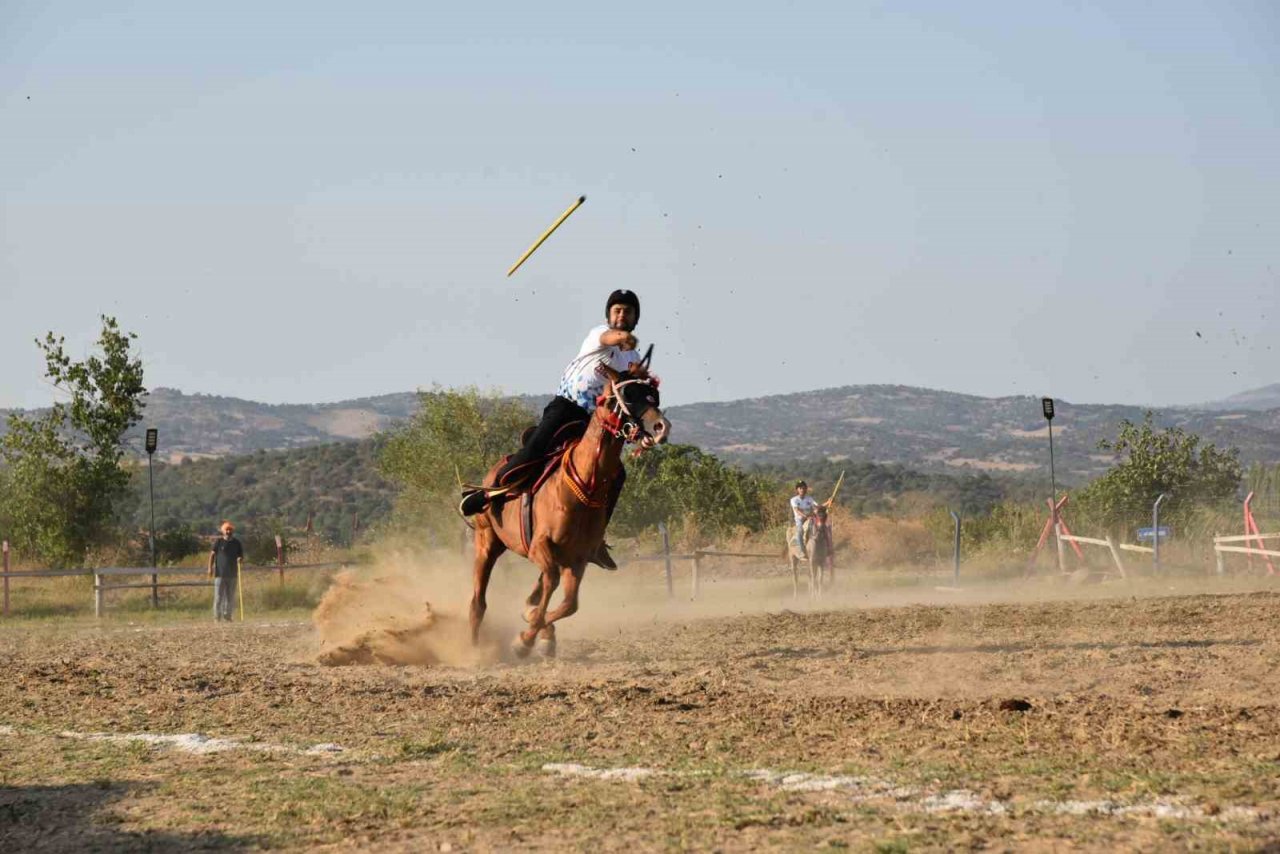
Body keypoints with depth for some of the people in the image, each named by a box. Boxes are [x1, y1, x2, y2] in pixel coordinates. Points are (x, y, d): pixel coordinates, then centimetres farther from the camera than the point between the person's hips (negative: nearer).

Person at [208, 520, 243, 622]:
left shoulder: (236, 543, 8)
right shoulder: (218, 542, 1)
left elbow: (241, 555, 13)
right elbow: (212, 555, 3)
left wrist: (240, 559, -11)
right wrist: (210, 568, -5)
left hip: (232, 574, 3)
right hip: (220, 573, -3)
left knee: (230, 597, 7)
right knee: (218, 596, -5)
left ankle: (227, 616, 16)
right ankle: (217, 616, -1)